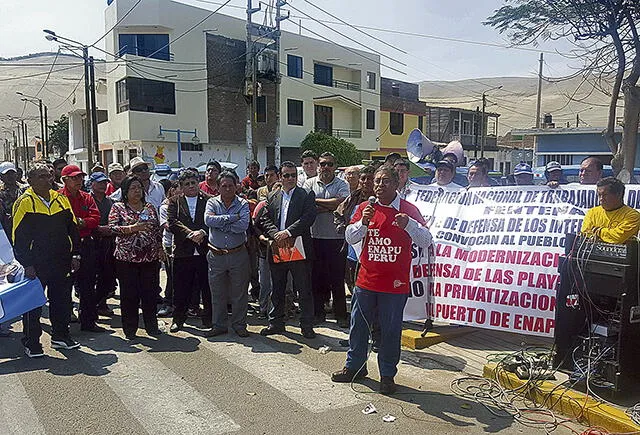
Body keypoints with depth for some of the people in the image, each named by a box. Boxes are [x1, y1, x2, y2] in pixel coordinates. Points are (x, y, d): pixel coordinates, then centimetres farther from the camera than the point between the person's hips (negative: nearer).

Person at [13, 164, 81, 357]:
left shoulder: (61, 199, 9)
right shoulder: (24, 202, -7)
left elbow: (72, 229, 14)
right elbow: (19, 237, -9)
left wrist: (75, 254, 8)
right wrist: (27, 264, -13)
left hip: (62, 262, 5)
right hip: (36, 263, -5)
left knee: (62, 300, 13)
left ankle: (61, 336, 28)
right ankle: (31, 343, 18)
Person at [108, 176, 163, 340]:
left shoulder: (150, 207, 12)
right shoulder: (118, 208, 2)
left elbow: (157, 229, 15)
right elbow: (112, 228, -10)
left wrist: (160, 249, 9)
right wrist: (133, 228, -20)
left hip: (150, 257, 3)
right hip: (126, 258, -3)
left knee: (150, 292, 7)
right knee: (129, 294, 3)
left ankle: (152, 326, 21)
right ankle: (130, 329, 16)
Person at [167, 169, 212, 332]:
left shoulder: (209, 200, 6)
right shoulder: (174, 202, 9)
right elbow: (172, 222, -4)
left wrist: (202, 232, -19)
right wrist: (190, 233, -15)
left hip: (205, 251, 0)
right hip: (183, 252, 1)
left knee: (207, 288, 7)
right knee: (181, 288, 7)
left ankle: (208, 318, 21)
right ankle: (178, 319, 23)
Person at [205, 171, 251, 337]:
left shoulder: (243, 204, 0)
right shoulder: (212, 202, 3)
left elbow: (243, 225, -17)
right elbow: (208, 220, -17)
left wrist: (220, 223, -12)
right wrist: (233, 217, -16)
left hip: (238, 254, -1)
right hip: (216, 254, 1)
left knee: (239, 293, 8)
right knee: (217, 293, 10)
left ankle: (239, 325, 23)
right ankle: (219, 325, 24)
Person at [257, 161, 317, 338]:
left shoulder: (306, 195, 1)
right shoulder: (272, 197, 13)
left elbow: (308, 217, -12)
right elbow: (264, 220, 5)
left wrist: (288, 232, -18)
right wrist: (276, 235, -13)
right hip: (277, 249, 4)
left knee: (304, 290, 3)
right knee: (277, 290, 15)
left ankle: (307, 326, 15)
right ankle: (276, 323, 29)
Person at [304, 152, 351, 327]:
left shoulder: (342, 184, 3)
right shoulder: (310, 183, 7)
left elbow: (341, 203, -15)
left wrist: (316, 201, -9)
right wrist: (330, 208, -13)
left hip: (336, 238, -2)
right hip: (315, 237, 2)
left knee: (338, 277, 5)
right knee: (317, 275, 10)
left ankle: (341, 314, 15)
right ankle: (318, 312, 23)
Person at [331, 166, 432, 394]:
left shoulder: (409, 210, -2)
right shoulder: (365, 208, 5)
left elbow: (426, 241, -9)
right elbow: (350, 238, 1)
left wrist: (409, 224, -27)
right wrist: (363, 222, -18)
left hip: (395, 284, -3)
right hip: (366, 281, 3)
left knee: (391, 331, 6)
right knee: (358, 325, 14)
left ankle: (387, 375, 23)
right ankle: (355, 366, 32)